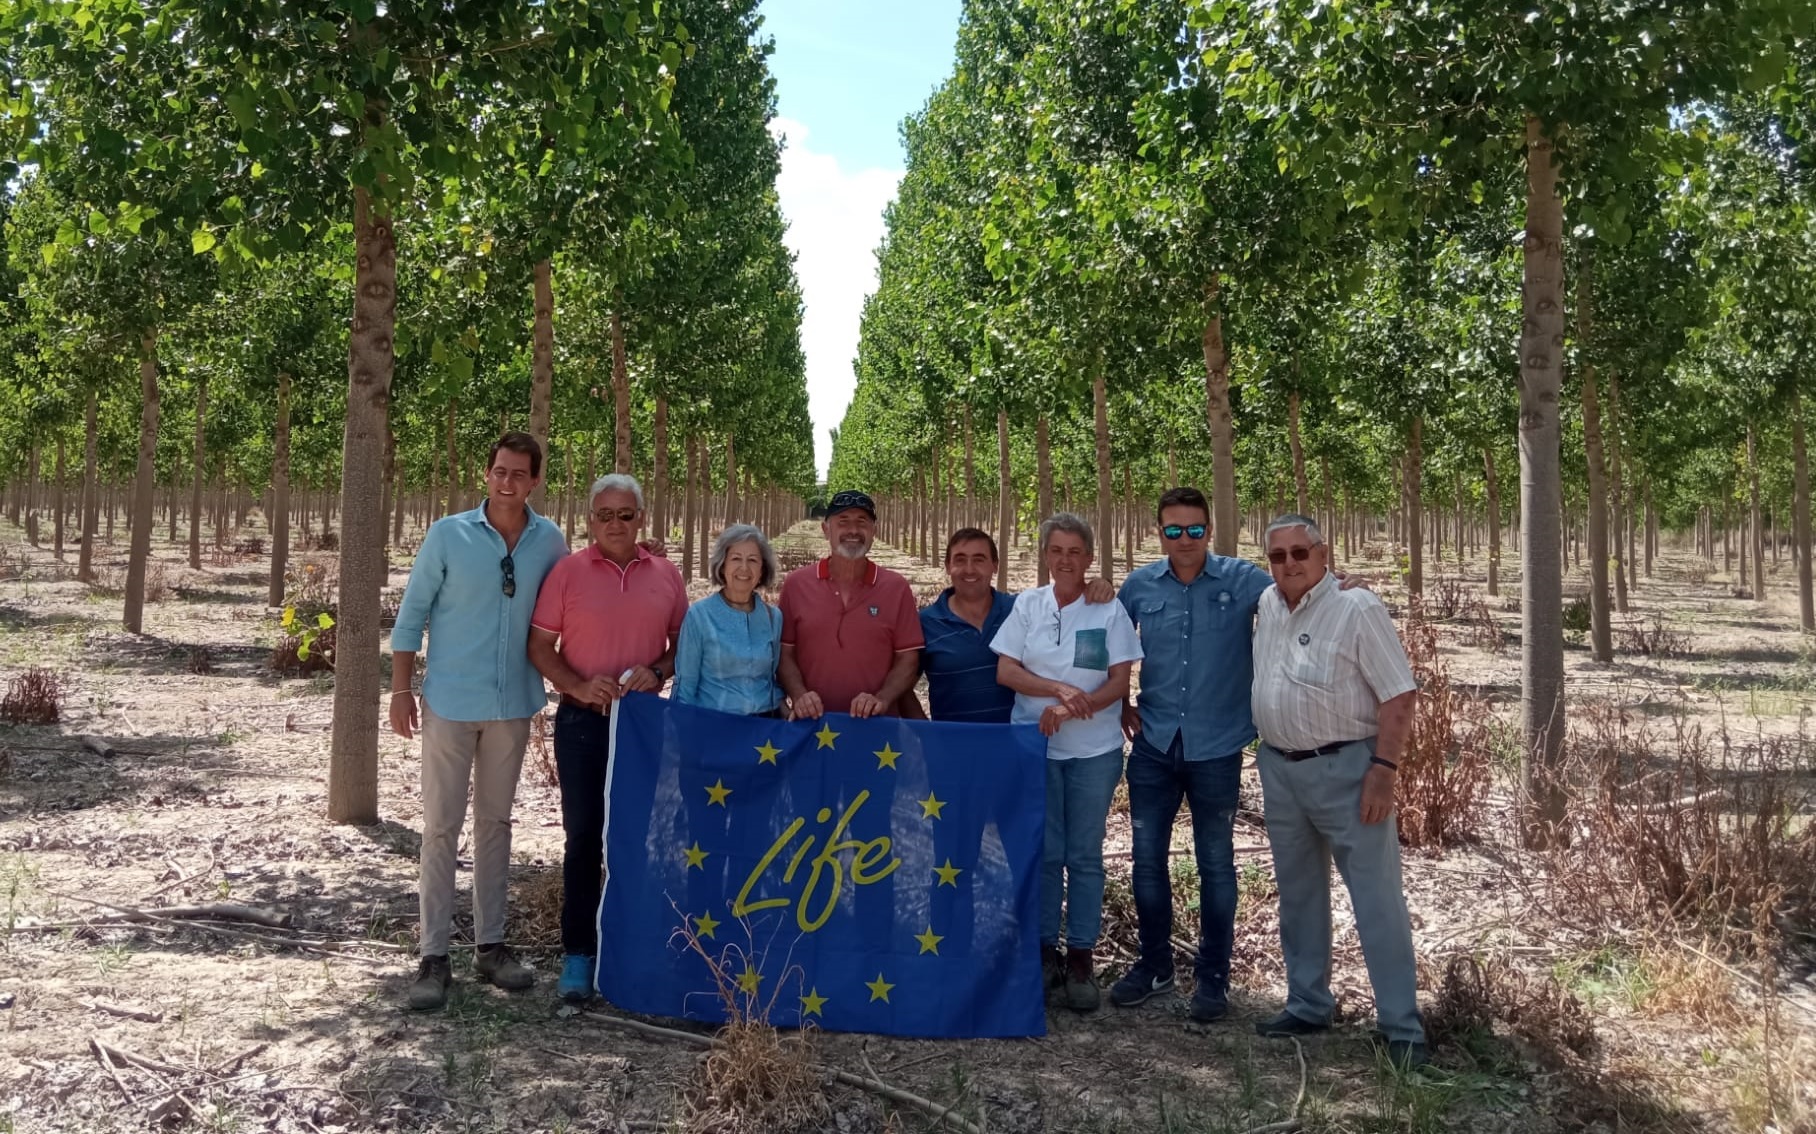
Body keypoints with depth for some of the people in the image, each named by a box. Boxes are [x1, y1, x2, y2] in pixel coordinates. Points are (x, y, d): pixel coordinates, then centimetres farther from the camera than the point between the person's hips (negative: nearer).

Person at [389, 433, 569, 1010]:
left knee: (495, 823, 13)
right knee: (442, 827, 1)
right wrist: (401, 689, -6)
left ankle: (490, 944, 23)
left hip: (514, 704, 3)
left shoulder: (550, 542, -2)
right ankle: (433, 956, 9)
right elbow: (411, 614, -3)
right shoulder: (448, 535, -8)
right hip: (450, 701, -3)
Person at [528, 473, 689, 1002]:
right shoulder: (568, 571, -2)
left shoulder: (666, 575, 5)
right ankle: (578, 953, 12)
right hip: (583, 721, -2)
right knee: (584, 836, 3)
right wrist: (579, 686, -16)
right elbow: (540, 645, -2)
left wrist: (657, 671, -9)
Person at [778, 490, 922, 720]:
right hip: (811, 722, 1)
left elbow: (908, 659, -1)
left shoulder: (897, 588, -1)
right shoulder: (796, 584, 1)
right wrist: (799, 694, -13)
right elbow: (784, 652, 3)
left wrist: (881, 699, -15)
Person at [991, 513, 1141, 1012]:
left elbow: (1120, 682, -5)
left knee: (1085, 855, 5)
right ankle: (1045, 951, 18)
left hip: (1095, 750, -1)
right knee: (1043, 852, 6)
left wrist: (1072, 708, -19)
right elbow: (1005, 672, -3)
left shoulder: (1109, 610, -2)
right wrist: (1059, 689, -17)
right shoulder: (1027, 605, 3)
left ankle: (1081, 957, 14)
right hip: (1034, 746, 1)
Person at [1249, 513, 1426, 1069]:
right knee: (1298, 895, 16)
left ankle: (1402, 1028, 6)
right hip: (1279, 769, 7)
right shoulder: (1268, 604, 8)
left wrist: (1384, 768, -20)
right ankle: (1308, 1006, 30)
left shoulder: (1357, 610, -12)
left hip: (1344, 768, -7)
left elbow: (1400, 695, -14)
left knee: (1377, 899, -3)